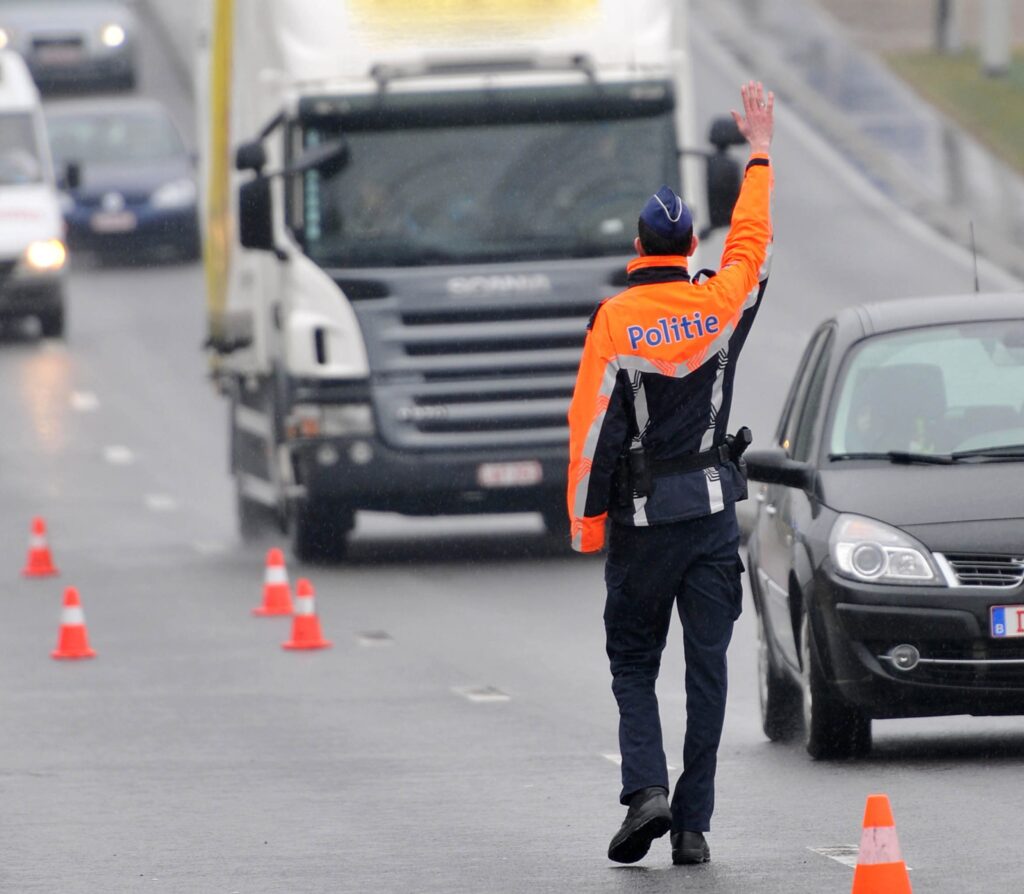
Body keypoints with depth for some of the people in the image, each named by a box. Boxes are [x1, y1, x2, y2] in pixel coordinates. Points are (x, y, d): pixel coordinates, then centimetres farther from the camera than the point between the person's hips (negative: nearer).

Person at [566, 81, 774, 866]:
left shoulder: (615, 320, -9)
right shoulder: (720, 304, -2)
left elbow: (591, 424, -9)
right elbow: (753, 241, 18)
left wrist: (585, 519, -1)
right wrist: (759, 153, 30)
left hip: (641, 515, -2)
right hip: (713, 507, 2)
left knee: (634, 662, 10)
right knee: (707, 668, 4)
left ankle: (646, 788, -12)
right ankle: (693, 823, 2)